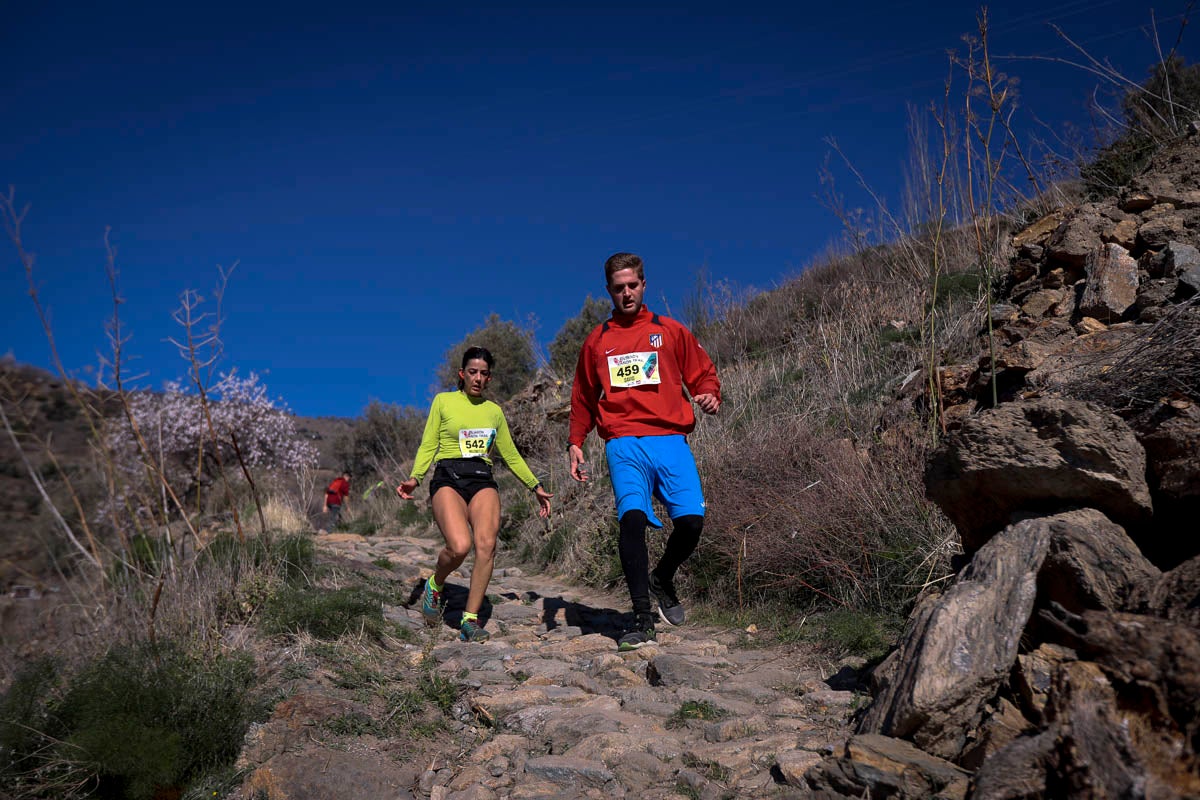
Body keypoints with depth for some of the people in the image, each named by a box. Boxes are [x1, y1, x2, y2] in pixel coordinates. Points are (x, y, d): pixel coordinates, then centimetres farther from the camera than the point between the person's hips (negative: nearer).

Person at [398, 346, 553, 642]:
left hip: (483, 481, 3)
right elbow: (428, 446, 7)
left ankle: (470, 619, -11)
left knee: (486, 544, -22)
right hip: (448, 479, -3)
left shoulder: (494, 411, 19)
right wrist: (414, 478, -8)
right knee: (460, 546, -26)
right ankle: (435, 585, 8)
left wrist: (536, 487, 24)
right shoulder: (444, 401, 10)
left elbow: (511, 455, 26)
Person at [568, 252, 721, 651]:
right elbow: (583, 397, 24)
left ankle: (663, 579, 18)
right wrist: (575, 442, 14)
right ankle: (642, 617, -11)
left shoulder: (671, 332, 15)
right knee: (632, 517, -21)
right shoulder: (597, 340, 18)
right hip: (624, 443, 0)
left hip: (670, 439, 0)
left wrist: (709, 395, -7)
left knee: (691, 519, -15)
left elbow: (703, 373, 16)